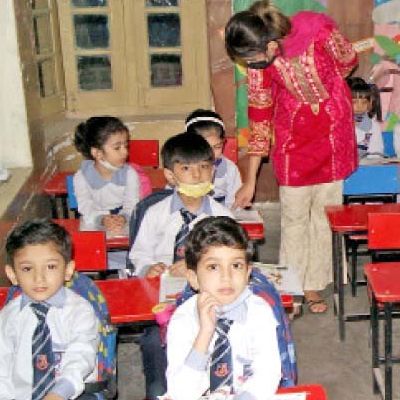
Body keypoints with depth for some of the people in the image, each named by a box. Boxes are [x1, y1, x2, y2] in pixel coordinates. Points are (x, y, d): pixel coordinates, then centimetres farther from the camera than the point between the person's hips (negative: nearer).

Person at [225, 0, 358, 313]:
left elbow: (348, 62, -4)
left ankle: (314, 284, 20)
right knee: (294, 214, 2)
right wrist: (250, 181, -6)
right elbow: (259, 116, -9)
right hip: (292, 136, 1)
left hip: (332, 129, 0)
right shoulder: (257, 58, -18)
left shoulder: (320, 31, -27)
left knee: (325, 209, 6)